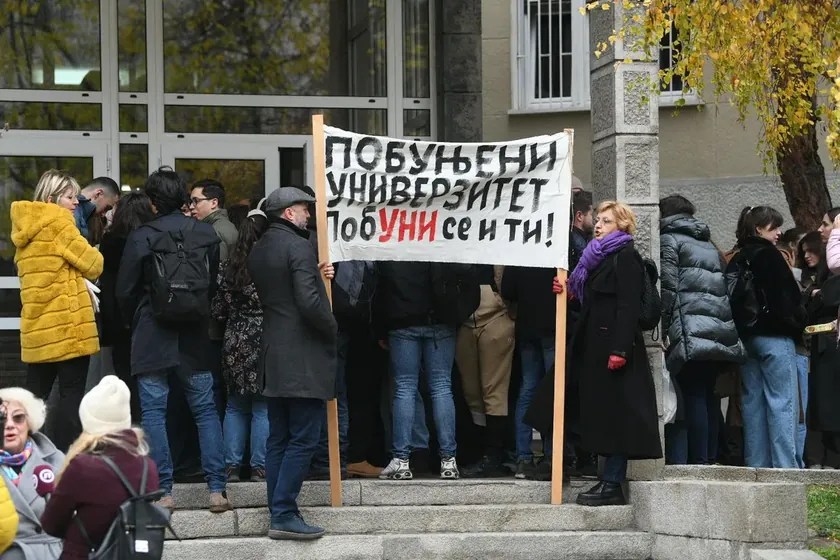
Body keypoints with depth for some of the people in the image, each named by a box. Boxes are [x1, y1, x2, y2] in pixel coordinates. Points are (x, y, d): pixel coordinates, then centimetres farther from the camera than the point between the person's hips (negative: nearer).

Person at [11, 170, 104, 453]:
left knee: (35, 396, 11)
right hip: (68, 326, -8)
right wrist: (94, 257, 13)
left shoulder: (26, 228, 16)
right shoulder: (58, 224, -10)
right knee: (72, 395, -2)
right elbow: (92, 264, -8)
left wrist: (79, 281, 11)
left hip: (37, 328, 8)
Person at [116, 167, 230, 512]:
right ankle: (217, 490, 3)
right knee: (205, 409, 8)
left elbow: (125, 292, -3)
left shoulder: (141, 238, -10)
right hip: (194, 337, 3)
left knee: (154, 412, 2)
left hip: (152, 337, -3)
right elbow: (216, 284, 8)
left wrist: (135, 322, 16)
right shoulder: (206, 235, 0)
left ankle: (163, 491, -1)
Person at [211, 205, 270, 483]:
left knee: (235, 406, 12)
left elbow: (218, 310, 5)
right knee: (263, 407, 2)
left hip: (235, 344, 3)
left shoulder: (228, 267, 1)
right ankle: (259, 467, 2)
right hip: (265, 344, -3)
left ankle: (232, 465, 10)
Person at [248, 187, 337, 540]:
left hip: (273, 356, 9)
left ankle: (279, 512, 13)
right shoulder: (298, 246, -14)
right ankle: (284, 516, -10)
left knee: (278, 438, 11)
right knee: (304, 439, -6)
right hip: (303, 359, -9)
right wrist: (331, 328, -5)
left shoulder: (258, 250, 12)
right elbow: (310, 302, -21)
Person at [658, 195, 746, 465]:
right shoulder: (709, 245, 24)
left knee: (694, 397, -9)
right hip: (721, 330, 7)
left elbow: (668, 286, -8)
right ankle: (711, 457, 7)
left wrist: (664, 329, -6)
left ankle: (698, 461, -14)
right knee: (710, 398, 8)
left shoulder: (668, 239, 3)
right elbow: (725, 286, 20)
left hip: (691, 331, -7)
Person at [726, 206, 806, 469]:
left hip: (747, 336, 8)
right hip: (774, 336, -8)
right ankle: (784, 465, -11)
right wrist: (797, 325, 1)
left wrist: (743, 332, 13)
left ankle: (756, 464, 10)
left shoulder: (736, 261, 13)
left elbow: (733, 299, 13)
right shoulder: (769, 256, -10)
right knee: (782, 402, -7)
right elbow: (789, 296, -12)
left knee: (753, 401, 9)